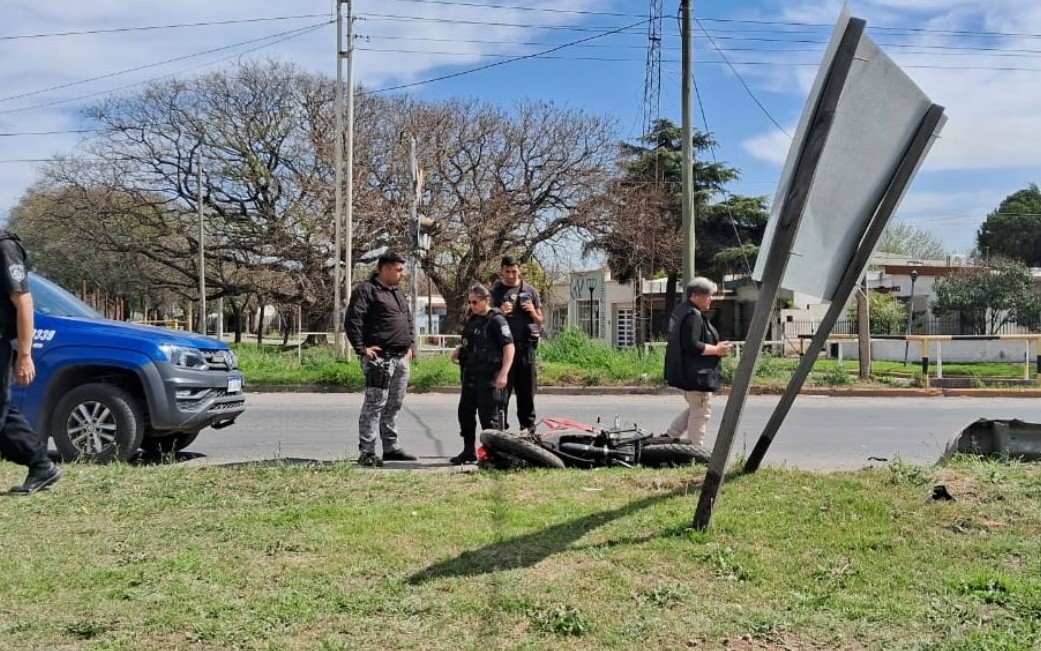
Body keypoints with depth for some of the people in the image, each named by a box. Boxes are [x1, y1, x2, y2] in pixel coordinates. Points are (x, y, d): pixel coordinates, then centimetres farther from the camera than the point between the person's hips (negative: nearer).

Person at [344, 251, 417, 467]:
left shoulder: (399, 293, 20)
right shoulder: (366, 290, -8)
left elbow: (408, 320, 29)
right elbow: (352, 320, -15)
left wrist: (409, 346, 18)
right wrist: (361, 348, -16)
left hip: (401, 359, 9)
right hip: (379, 358, -9)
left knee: (394, 405, 13)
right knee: (374, 404, -8)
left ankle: (391, 447, 22)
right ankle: (366, 452, -5)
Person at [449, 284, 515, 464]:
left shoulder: (496, 320, -10)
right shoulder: (472, 320, 14)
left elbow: (509, 347, -16)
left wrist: (503, 373, -24)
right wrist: (459, 349, 7)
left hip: (489, 377, -8)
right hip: (470, 375, 8)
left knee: (489, 416, -3)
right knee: (465, 412, 12)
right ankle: (469, 451, 24)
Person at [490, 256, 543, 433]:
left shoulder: (529, 291, 12)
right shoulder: (495, 292, 6)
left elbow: (540, 321, 16)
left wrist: (533, 312, -5)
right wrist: (500, 313, -12)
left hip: (526, 347, 2)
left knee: (527, 390, 7)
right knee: (501, 389, -4)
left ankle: (528, 427, 16)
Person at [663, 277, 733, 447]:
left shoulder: (681, 310, 13)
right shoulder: (693, 316, -20)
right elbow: (692, 345, -27)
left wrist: (716, 346, 16)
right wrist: (716, 350, -15)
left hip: (684, 373, 11)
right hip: (696, 374, -11)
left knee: (695, 409, 22)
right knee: (700, 412, -1)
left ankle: (669, 436, 21)